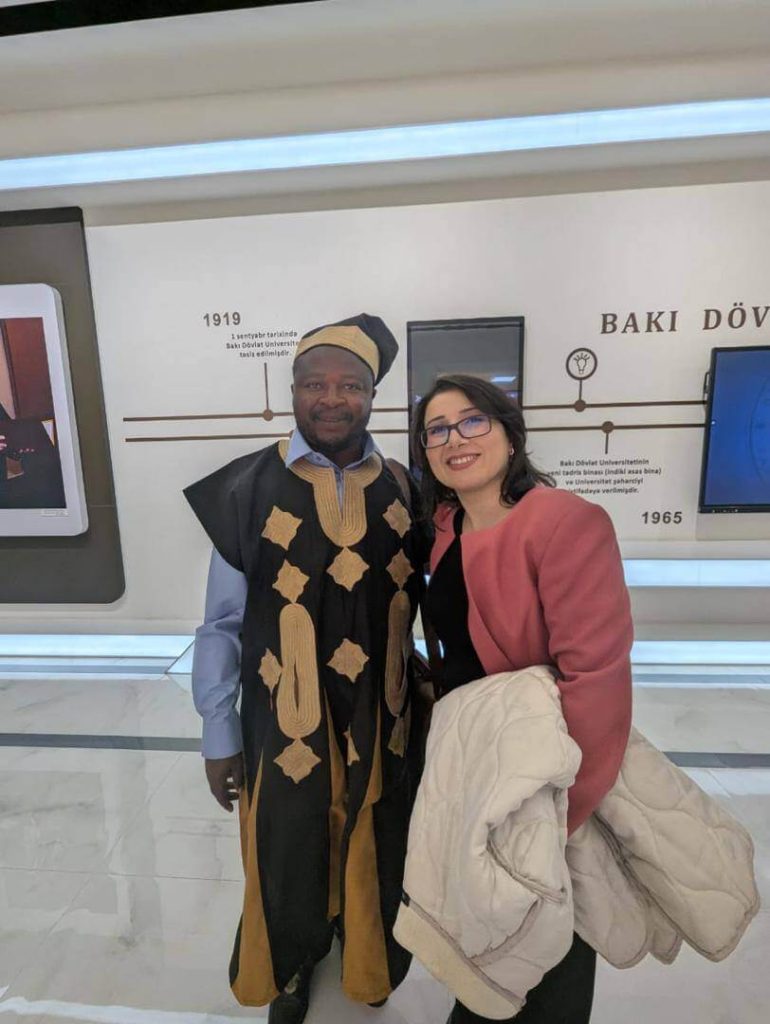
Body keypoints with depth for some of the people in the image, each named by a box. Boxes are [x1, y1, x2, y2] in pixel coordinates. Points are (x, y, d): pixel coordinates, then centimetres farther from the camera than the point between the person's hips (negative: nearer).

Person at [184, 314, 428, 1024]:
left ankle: (368, 962, 59)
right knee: (289, 864, 22)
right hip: (284, 727, -2)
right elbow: (223, 624, -6)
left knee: (374, 859, 24)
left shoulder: (403, 489, -4)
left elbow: (425, 601, 3)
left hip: (382, 724, 2)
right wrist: (220, 733, -1)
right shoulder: (247, 489, -12)